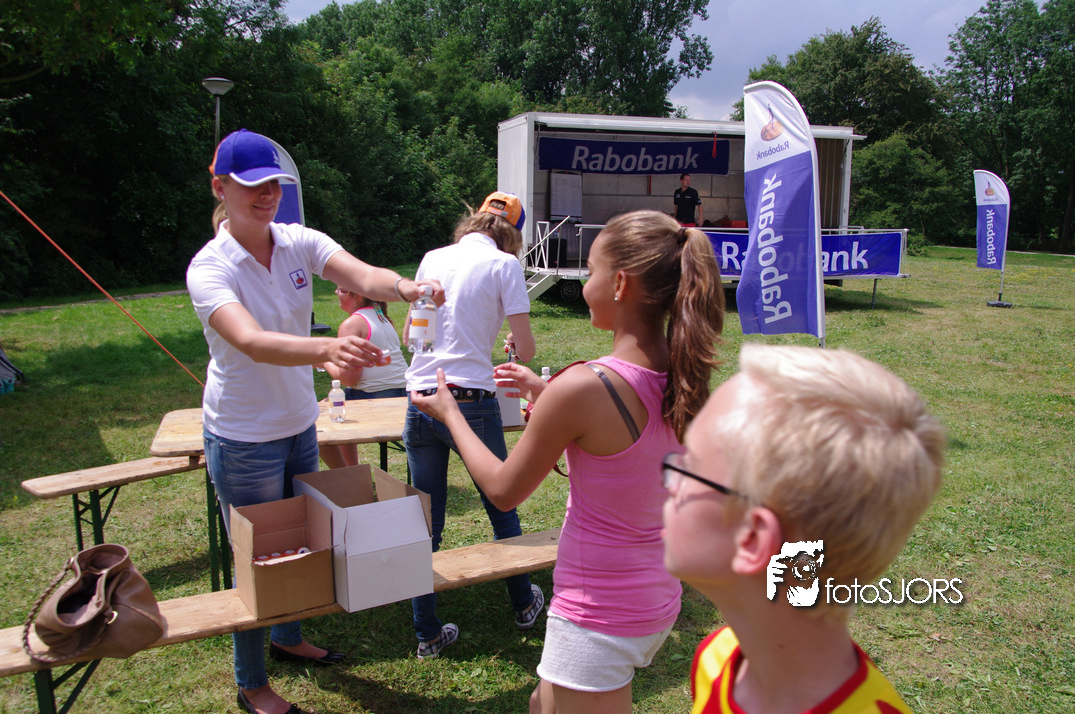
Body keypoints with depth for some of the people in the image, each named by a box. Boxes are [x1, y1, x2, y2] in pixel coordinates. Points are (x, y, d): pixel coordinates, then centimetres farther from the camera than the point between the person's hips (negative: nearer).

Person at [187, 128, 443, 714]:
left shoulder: (299, 242, -6)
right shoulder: (210, 268, -21)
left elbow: (361, 275, -24)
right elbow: (252, 342, -39)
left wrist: (406, 287, -46)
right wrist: (327, 348, -57)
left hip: (299, 424, 6)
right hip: (243, 439, -5)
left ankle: (288, 637, 48)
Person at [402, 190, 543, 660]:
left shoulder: (433, 258, 11)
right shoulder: (504, 264, -2)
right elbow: (526, 350, -5)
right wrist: (514, 346, 17)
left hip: (420, 400, 4)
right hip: (471, 402, -4)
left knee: (425, 521, 12)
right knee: (502, 509, 17)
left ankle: (428, 633, 22)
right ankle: (523, 603, 37)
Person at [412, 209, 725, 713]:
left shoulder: (582, 387, -26)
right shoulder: (683, 379, -5)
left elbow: (503, 490, -11)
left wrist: (449, 413, 3)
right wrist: (549, 396, 17)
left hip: (598, 614, -8)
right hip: (658, 600, 8)